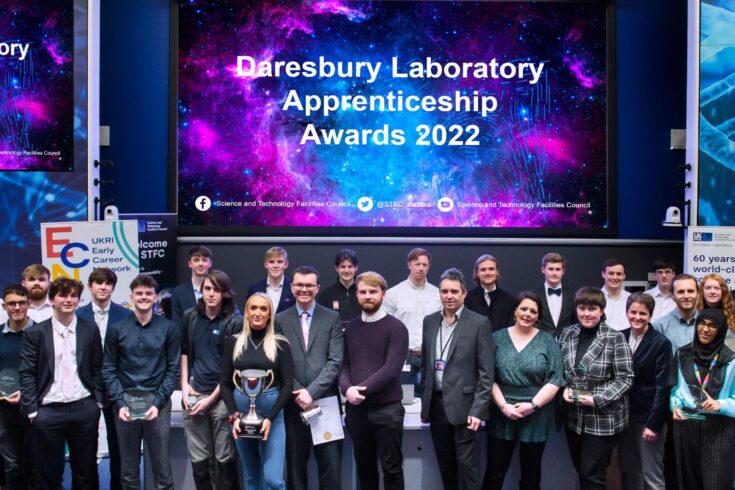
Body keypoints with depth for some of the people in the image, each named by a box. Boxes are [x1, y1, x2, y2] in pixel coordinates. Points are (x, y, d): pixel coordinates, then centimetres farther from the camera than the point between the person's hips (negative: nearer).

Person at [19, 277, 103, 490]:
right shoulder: (34, 332, 0)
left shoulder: (90, 329, 5)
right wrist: (32, 410, -7)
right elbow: (27, 374, -1)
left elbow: (97, 369, 9)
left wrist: (98, 402, 3)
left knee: (86, 472, 11)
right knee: (47, 473, 9)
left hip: (84, 409, 1)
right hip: (48, 411, -1)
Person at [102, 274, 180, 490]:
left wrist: (157, 402, -9)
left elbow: (173, 369, 1)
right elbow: (109, 370, 4)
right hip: (126, 402, 1)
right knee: (128, 470, 10)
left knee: (162, 468, 3)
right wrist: (120, 403, -8)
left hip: (157, 403, -1)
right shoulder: (116, 329, 4)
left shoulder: (169, 328, 2)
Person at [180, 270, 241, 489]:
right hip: (194, 395, 3)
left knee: (225, 459, 3)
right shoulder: (190, 317, 7)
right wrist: (185, 385, 6)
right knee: (198, 459, 8)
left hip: (222, 396, -3)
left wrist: (212, 398, -8)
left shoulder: (235, 322, -6)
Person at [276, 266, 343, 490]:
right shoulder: (280, 320, 7)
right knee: (295, 467, 9)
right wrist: (298, 394, -8)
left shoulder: (332, 318, 4)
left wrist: (312, 391, -13)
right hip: (294, 404, 1)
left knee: (331, 467, 1)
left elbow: (335, 362, -4)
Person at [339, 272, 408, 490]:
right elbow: (343, 365, 7)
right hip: (356, 408, 4)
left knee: (391, 468, 3)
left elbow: (392, 368, -13)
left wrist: (362, 389, -18)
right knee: (364, 466, 13)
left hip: (387, 408, -4)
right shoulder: (351, 328, 10)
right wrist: (347, 389, -13)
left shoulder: (395, 327, -4)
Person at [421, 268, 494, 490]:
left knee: (467, 467, -1)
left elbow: (486, 372, -9)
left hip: (463, 405, -5)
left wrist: (478, 410, -15)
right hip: (436, 405, 5)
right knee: (445, 466, 13)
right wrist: (425, 403, 13)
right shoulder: (429, 321, 9)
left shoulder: (479, 323, -7)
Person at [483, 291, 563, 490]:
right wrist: (503, 405, -11)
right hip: (502, 415, 0)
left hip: (536, 417, 0)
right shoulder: (498, 338, 3)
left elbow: (555, 379, -5)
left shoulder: (547, 341, 1)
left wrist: (533, 405, -14)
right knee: (494, 473, 3)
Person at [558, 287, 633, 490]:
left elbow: (625, 378, -11)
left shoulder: (615, 338, -11)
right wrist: (564, 389, -7)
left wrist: (597, 399, -19)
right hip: (574, 417, 5)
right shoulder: (567, 334, 3)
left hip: (603, 418, -5)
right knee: (582, 471, 15)